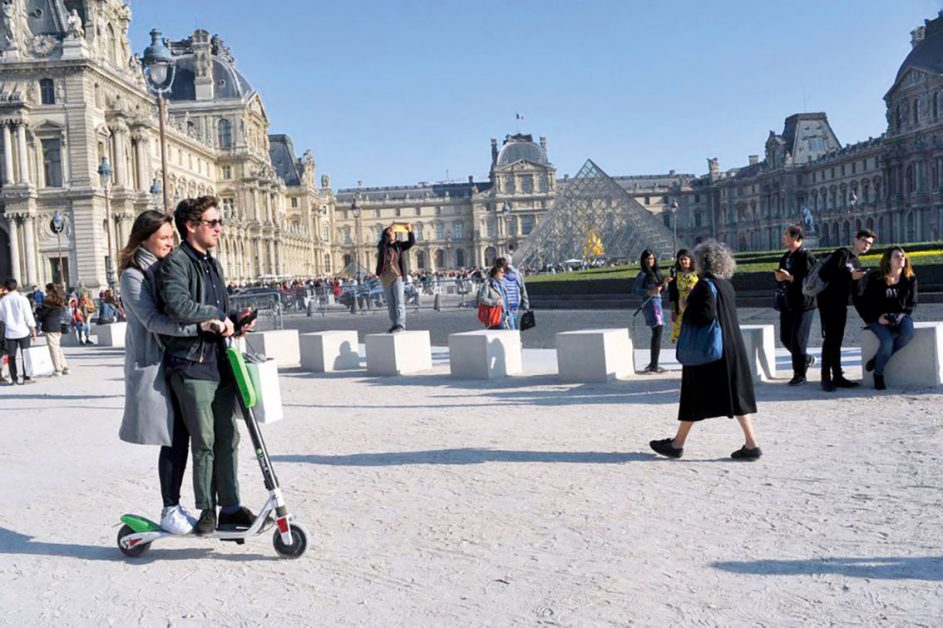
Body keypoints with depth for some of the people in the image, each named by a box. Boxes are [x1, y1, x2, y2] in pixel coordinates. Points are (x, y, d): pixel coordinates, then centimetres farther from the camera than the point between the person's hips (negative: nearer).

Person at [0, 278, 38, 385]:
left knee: (11, 356, 7)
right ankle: (26, 378, 2)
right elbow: (28, 315, -6)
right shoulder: (22, 299, -8)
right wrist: (33, 329, 0)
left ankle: (13, 379, 7)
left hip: (9, 332, 2)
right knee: (26, 355, 5)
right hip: (23, 331, -2)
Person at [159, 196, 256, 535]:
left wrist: (234, 319, 6)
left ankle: (230, 507, 20)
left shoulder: (213, 264, 19)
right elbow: (178, 306, -26)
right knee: (204, 443, -1)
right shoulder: (175, 262, -8)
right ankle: (206, 509, 14)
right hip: (192, 365, -8)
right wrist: (216, 315, -13)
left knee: (228, 438, 10)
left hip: (220, 363, 8)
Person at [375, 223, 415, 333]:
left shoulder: (399, 246, 6)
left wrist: (410, 231, -19)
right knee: (390, 303, 7)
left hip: (397, 276, -2)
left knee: (399, 302, -10)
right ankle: (395, 325, 13)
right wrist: (387, 230, -27)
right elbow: (382, 242, -15)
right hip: (385, 277, 2)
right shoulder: (381, 247, 6)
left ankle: (401, 325, -14)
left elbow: (411, 242, -2)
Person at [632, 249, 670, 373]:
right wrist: (649, 292, -23)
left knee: (657, 333, 13)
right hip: (651, 304, -9)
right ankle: (654, 365, -12)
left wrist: (665, 282, -1)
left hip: (658, 303, 9)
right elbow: (635, 289, -13)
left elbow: (662, 289, 18)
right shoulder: (643, 274, -8)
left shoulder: (656, 271, 15)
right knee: (657, 332, -13)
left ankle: (653, 364, 22)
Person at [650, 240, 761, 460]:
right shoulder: (727, 285, 10)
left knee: (695, 397, 2)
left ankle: (677, 444, 14)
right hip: (732, 349, 8)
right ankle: (751, 444, 6)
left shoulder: (705, 285, -15)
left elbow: (706, 314, -25)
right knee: (736, 394, 8)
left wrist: (684, 315, -8)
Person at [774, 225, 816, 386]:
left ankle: (799, 374, 7)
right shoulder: (785, 257, 15)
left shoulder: (806, 256, -11)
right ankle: (806, 359, 34)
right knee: (785, 338, 13)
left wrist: (790, 277, -24)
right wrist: (779, 279, 0)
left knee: (798, 340, -4)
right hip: (787, 304, 8)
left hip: (802, 305, -8)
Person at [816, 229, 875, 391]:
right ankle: (826, 377, -8)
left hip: (841, 304, 8)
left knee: (837, 341, 9)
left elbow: (853, 290, 20)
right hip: (828, 301, -8)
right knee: (830, 338, -11)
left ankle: (837, 377, 13)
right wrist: (850, 276, -19)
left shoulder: (857, 263, 19)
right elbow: (823, 273, -18)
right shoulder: (843, 253, -6)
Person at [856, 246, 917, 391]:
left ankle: (877, 359, -14)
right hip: (879, 318, -3)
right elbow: (864, 303, -2)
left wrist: (902, 315, -11)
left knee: (908, 334, -32)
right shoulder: (875, 279, -5)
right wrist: (877, 317, -16)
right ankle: (878, 374, -8)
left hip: (901, 315, 3)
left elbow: (912, 303, 9)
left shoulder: (910, 278, 4)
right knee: (887, 340, -31)